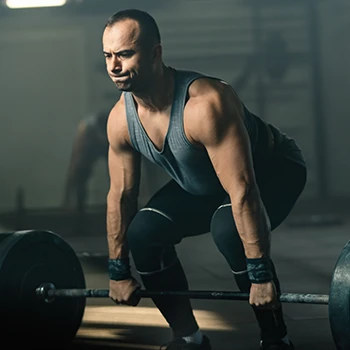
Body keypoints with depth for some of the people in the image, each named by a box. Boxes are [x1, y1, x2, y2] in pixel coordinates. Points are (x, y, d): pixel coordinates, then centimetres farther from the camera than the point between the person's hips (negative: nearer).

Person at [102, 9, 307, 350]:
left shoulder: (205, 104, -39)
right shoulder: (120, 119, -17)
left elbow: (242, 192, -39)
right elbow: (120, 196, -4)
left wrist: (261, 274, -39)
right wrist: (118, 271, 1)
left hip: (272, 170, -6)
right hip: (201, 185, 7)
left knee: (229, 228, -35)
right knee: (143, 232, -13)